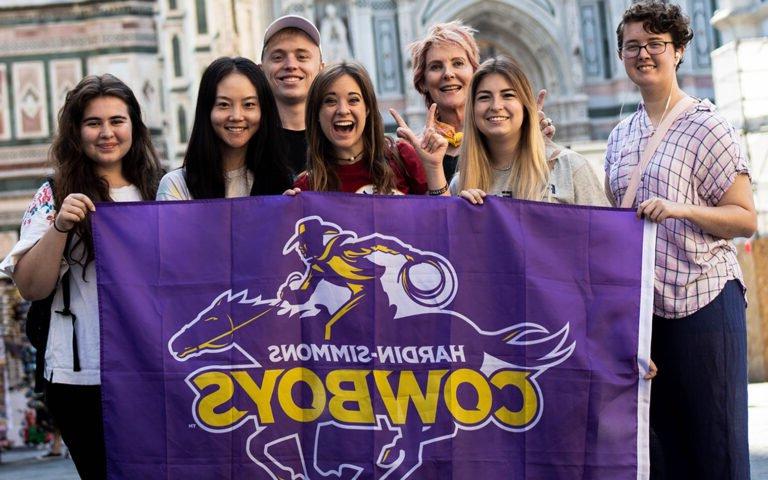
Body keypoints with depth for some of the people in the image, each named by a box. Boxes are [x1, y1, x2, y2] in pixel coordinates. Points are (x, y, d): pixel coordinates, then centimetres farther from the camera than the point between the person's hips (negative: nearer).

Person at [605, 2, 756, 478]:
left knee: (715, 441, -4)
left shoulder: (707, 126, -2)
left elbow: (746, 220, -6)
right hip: (641, 304, 6)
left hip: (703, 300, -6)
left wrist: (681, 209, -19)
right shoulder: (620, 137, 15)